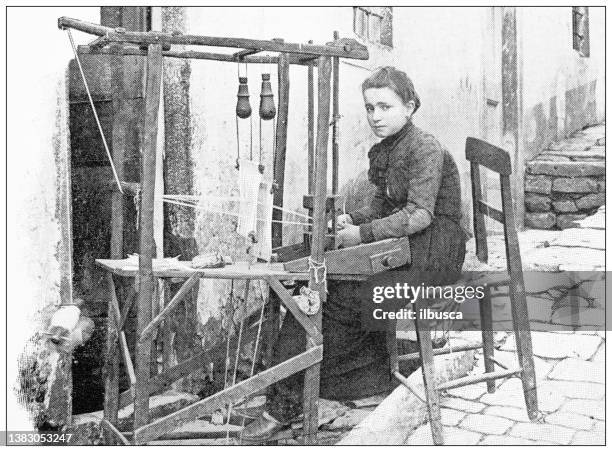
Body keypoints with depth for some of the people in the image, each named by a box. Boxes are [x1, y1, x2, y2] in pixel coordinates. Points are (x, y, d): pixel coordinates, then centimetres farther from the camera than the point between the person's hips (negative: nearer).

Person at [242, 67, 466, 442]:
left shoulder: (426, 149, -13)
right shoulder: (382, 151, 13)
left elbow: (419, 215, -21)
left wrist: (363, 233, -22)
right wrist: (352, 219, 1)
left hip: (432, 251, -9)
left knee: (340, 295, -20)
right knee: (319, 284, -9)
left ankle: (288, 400, -11)